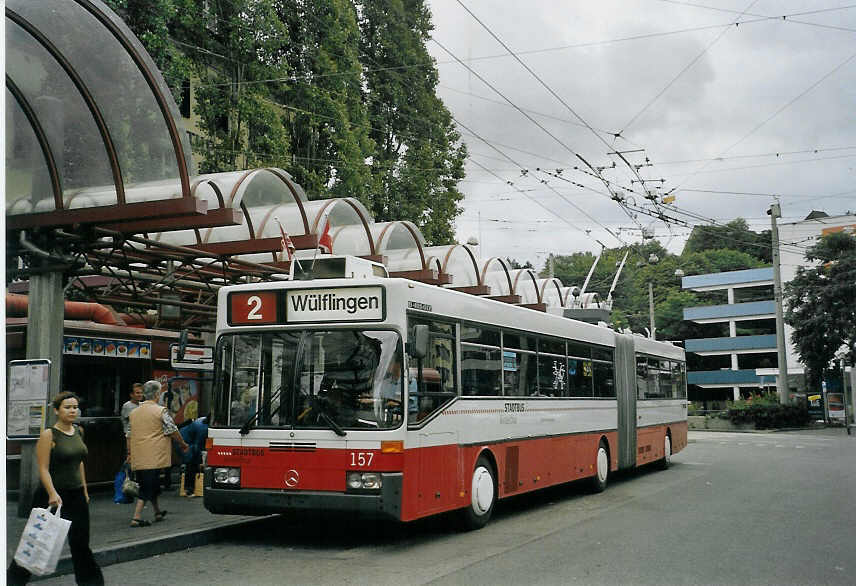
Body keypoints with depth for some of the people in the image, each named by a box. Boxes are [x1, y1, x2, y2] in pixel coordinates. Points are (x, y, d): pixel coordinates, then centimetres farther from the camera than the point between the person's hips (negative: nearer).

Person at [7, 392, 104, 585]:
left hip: (76, 495, 6)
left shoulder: (78, 431, 7)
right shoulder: (49, 435, -12)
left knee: (80, 543, 11)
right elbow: (43, 469, -16)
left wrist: (85, 491, 17)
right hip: (53, 495, -5)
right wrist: (52, 493, -28)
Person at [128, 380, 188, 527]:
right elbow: (172, 431, -5)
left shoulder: (134, 412, 11)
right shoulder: (161, 411, -9)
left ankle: (157, 512, 32)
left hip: (137, 458, 7)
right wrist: (183, 444, 11)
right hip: (154, 457, -7)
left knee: (149, 485, 19)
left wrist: (129, 453, 29)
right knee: (148, 487, -4)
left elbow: (130, 435, 18)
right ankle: (136, 518, -8)